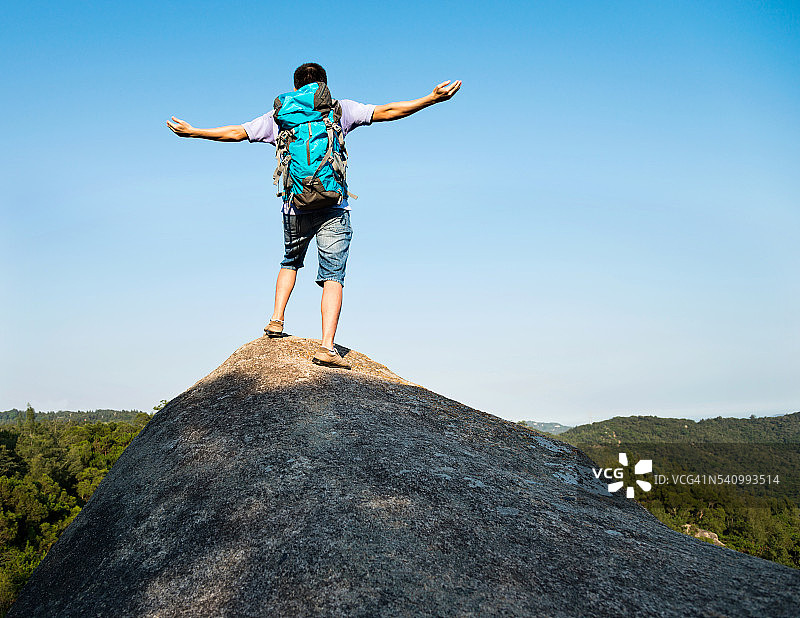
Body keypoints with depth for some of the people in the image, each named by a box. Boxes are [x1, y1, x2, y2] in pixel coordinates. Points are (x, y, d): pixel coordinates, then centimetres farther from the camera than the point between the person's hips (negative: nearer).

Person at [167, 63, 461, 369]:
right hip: (333, 208, -2)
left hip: (295, 207, 3)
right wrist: (432, 99, 6)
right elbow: (386, 112, 2)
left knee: (290, 262, 28)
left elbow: (236, 132, 15)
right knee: (333, 276, -3)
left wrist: (193, 132, 28)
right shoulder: (340, 109, 6)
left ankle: (276, 320, 21)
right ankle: (327, 347, -14)